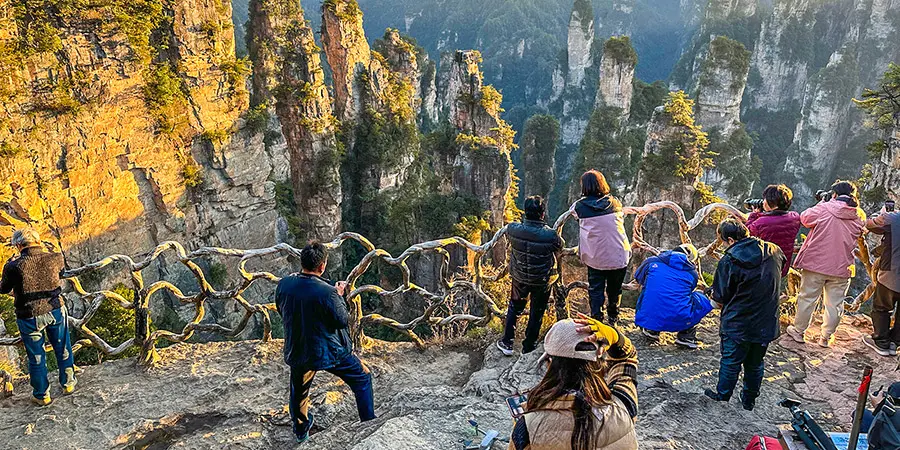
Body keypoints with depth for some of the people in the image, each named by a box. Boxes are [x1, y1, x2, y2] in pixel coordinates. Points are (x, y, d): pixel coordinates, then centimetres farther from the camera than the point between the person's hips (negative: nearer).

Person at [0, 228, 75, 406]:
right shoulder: (54, 258, -11)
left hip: (29, 317, -2)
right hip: (55, 311, 2)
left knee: (36, 356, 16)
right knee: (63, 349, 22)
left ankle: (42, 395, 30)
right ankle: (68, 383, 38)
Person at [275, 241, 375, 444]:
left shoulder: (284, 284, -11)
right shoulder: (326, 292, -27)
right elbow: (343, 320, -15)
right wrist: (339, 296, -3)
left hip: (296, 351, 5)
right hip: (328, 352, -4)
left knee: (299, 390, 29)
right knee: (362, 378, 17)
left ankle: (301, 431, 48)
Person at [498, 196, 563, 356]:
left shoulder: (513, 229, -23)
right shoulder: (551, 235, -29)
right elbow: (560, 246, -6)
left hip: (519, 278, 2)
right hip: (541, 281, -2)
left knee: (514, 308, 27)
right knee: (536, 313, 21)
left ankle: (507, 343, 34)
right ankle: (528, 347, 36)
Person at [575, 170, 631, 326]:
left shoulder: (580, 206, -10)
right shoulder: (614, 203, -4)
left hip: (594, 258, -2)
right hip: (618, 256, 2)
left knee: (595, 291, 12)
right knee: (615, 289, 21)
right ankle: (613, 320, 35)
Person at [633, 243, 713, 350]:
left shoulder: (652, 262, 8)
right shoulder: (692, 274, 7)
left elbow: (638, 277, 27)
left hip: (648, 319, 2)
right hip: (679, 322, -2)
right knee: (704, 299, 21)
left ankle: (651, 330, 25)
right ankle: (685, 336, 13)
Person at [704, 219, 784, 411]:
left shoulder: (729, 261, -20)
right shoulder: (774, 252, -3)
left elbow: (720, 298, -15)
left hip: (738, 325, -5)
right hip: (766, 323, 5)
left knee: (731, 361, 13)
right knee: (755, 363, 20)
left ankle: (722, 396, 29)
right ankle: (749, 400, 34)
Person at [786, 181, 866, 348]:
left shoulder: (824, 209, -11)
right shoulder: (859, 216, 2)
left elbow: (805, 218, 4)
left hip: (816, 263, -3)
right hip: (842, 267, 3)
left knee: (807, 298, 11)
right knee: (835, 304, 13)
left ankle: (798, 331, 21)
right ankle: (826, 337, 20)